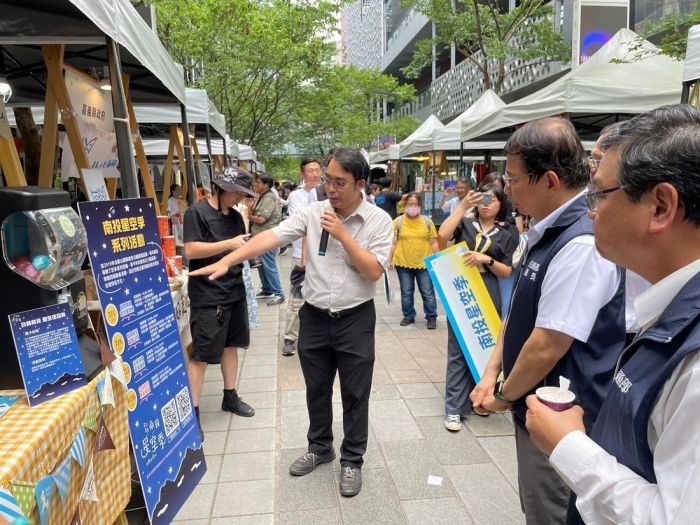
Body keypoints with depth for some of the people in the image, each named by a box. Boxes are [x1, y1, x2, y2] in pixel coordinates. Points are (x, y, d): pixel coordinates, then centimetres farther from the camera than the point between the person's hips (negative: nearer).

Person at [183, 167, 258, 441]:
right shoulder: (197, 212, -10)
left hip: (235, 291, 7)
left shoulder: (235, 216, 11)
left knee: (231, 345, 16)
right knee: (201, 355, -1)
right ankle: (192, 411, 9)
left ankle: (230, 396, 32)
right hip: (208, 296, -7)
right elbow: (191, 250, -20)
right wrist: (230, 244, -21)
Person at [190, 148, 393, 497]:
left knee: (355, 395, 10)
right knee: (316, 390, 18)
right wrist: (226, 262, -21)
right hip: (314, 317, 3)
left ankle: (352, 460, 30)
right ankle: (320, 448, 41)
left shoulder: (379, 220, -9)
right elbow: (270, 237, -12)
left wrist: (343, 235, -20)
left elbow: (374, 272, -14)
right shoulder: (313, 212, -4)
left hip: (355, 320, -2)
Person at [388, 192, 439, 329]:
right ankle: (409, 316, 27)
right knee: (406, 292, 12)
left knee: (428, 292, 7)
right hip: (403, 263, 0)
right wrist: (389, 260, -3)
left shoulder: (427, 222, 1)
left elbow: (433, 243, 4)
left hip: (424, 263, 0)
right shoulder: (398, 221, -2)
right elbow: (393, 243, 0)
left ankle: (431, 317, 21)